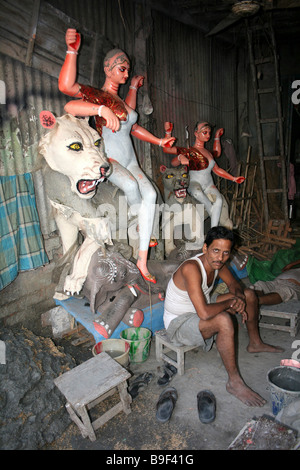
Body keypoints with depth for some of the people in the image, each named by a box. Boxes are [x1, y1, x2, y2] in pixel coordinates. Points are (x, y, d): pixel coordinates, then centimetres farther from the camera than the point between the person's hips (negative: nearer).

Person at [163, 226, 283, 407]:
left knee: (249, 295, 11)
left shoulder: (216, 262, -8)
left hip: (200, 312, 9)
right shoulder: (191, 268, -34)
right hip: (179, 323, -9)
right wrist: (230, 303, -23)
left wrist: (239, 297, -13)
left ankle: (255, 343, 32)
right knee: (224, 320, -37)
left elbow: (233, 283, 10)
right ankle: (235, 383, -18)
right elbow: (204, 313, -41)